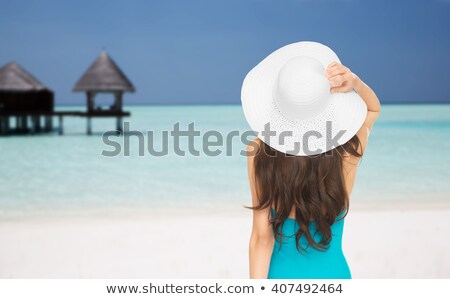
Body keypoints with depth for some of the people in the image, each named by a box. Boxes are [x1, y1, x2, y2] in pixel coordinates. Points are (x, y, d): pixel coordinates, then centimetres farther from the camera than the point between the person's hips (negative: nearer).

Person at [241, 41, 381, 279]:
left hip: (280, 274, -1)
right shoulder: (348, 152, -17)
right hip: (332, 273, 1)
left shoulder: (259, 153, -21)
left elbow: (262, 237, -17)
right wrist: (355, 83, -15)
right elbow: (373, 108, 6)